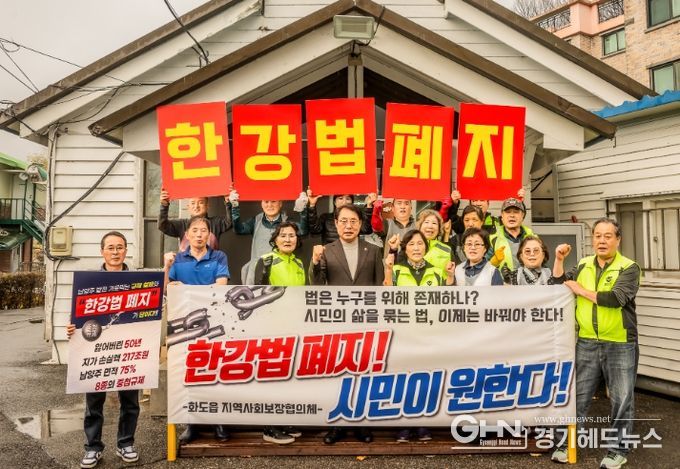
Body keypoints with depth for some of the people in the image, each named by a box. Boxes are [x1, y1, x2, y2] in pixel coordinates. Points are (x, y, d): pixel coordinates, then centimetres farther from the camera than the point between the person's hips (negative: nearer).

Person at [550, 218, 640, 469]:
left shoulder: (629, 268, -7)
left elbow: (615, 298, -21)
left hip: (620, 345, -3)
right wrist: (559, 260, -7)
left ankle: (619, 449, 24)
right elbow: (558, 285, 5)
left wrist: (581, 290, -13)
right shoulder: (583, 265, 7)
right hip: (587, 343, 4)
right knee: (578, 395, 11)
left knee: (621, 399, 8)